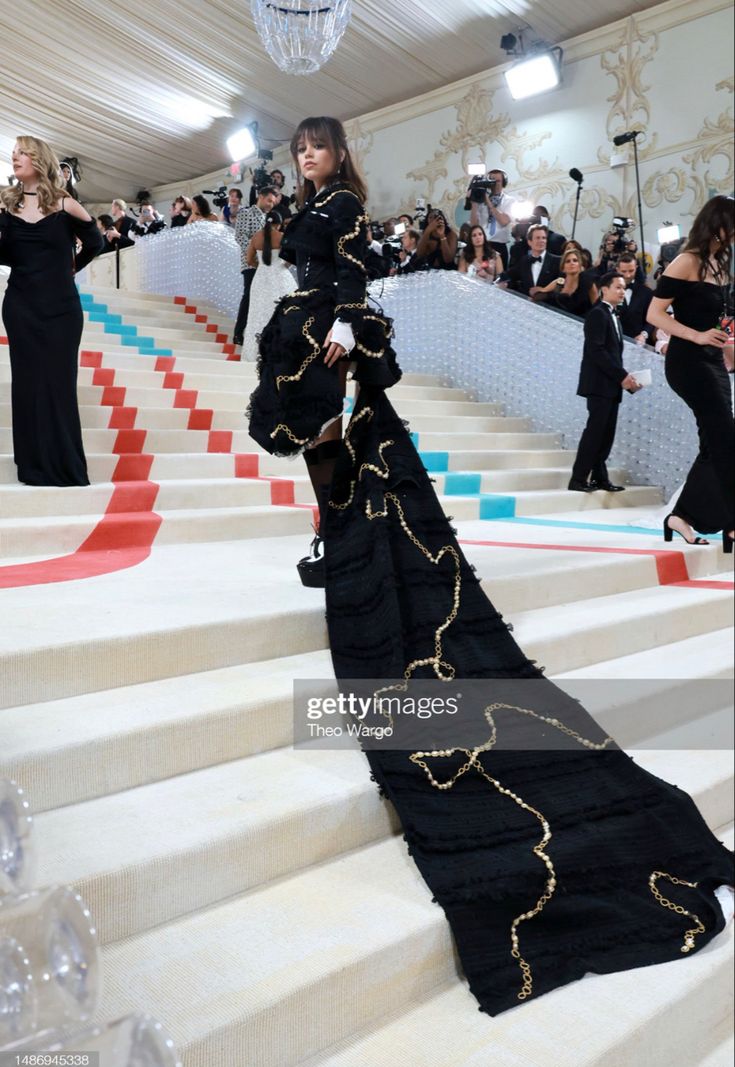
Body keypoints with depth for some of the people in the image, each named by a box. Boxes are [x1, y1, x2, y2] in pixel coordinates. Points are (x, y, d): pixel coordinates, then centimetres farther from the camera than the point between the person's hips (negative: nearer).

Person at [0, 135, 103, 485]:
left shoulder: (65, 206, -5)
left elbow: (95, 243, 9)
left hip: (60, 306, -3)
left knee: (58, 382, 1)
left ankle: (64, 463, 11)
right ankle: (35, 462, 15)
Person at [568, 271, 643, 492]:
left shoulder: (613, 316, 21)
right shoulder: (598, 314, -6)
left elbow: (614, 353, 18)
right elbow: (596, 350, -16)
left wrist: (624, 378, 3)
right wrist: (622, 375, -16)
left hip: (611, 385, 8)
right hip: (599, 383, -8)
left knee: (606, 433, 6)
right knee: (595, 430, -11)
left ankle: (600, 477, 9)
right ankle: (578, 479, -10)